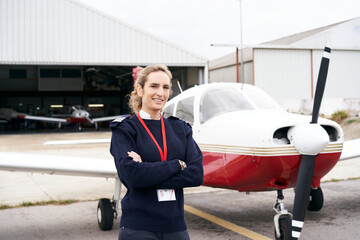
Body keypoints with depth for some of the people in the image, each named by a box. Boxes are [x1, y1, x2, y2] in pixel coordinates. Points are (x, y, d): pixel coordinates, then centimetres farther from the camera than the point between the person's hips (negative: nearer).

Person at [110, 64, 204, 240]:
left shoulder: (180, 129, 9)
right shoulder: (124, 130, -2)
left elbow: (197, 174, -4)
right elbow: (131, 175, -18)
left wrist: (149, 173, -14)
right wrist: (178, 164, -10)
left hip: (175, 225, 4)